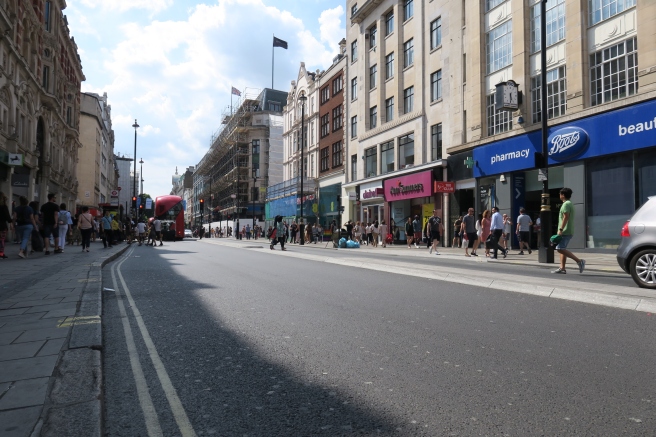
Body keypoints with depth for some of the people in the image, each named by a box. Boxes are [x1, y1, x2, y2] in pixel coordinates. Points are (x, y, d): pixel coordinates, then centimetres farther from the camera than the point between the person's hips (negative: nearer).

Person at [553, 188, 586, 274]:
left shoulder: (566, 204, -11)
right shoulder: (570, 204, 21)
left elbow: (566, 217, -21)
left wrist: (560, 229, -23)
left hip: (565, 231, -11)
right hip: (569, 231, 11)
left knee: (560, 249, -15)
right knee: (562, 249, 10)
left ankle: (579, 261, -17)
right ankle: (562, 268, 8)